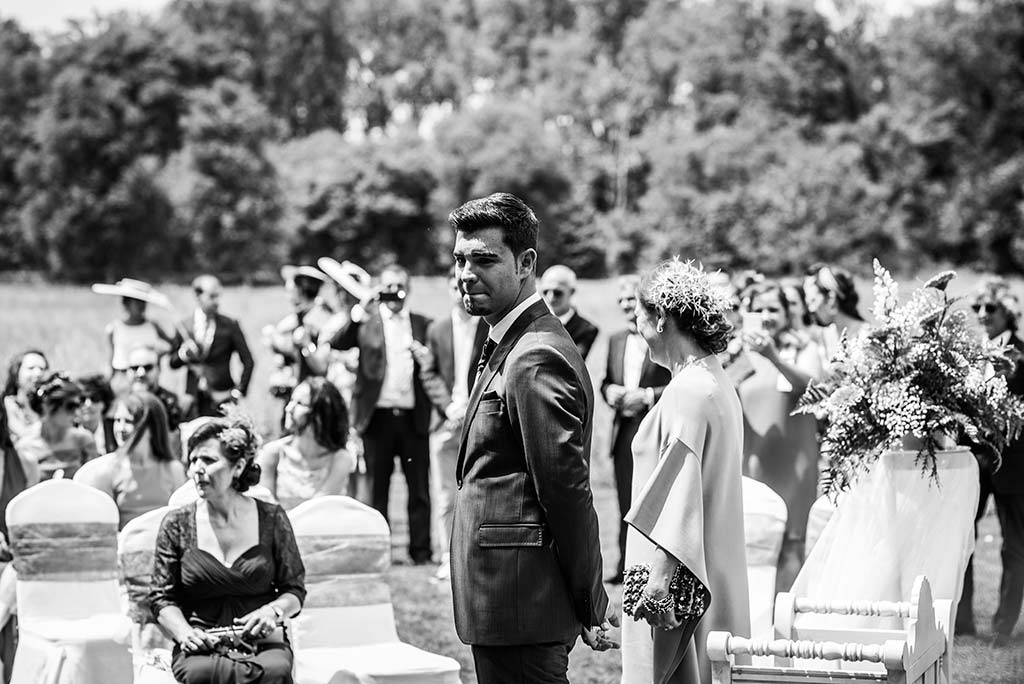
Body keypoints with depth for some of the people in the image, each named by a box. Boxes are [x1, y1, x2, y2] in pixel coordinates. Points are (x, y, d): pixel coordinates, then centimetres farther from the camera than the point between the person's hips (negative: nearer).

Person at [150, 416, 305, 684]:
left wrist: (274, 611, -9)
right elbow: (162, 598, 10)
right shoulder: (177, 524, 8)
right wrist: (184, 633, -10)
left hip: (264, 643, 0)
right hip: (200, 646, 0)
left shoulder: (271, 519, 7)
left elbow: (295, 591, 13)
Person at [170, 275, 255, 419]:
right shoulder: (184, 327, 6)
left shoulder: (229, 326, 1)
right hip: (194, 401, 2)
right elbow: (173, 363, 10)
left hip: (221, 400, -2)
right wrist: (182, 354, -12)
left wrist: (238, 391, -1)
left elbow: (247, 361, 5)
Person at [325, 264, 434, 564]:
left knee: (419, 488, 2)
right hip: (378, 416, -1)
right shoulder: (367, 320, 4)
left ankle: (420, 550, 8)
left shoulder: (423, 325, 10)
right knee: (376, 488, 6)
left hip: (414, 417, 1)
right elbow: (336, 344, -11)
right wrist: (358, 315, -24)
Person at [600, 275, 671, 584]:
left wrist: (647, 396, -17)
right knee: (626, 502, 8)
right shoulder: (616, 341, 17)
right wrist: (609, 391, 0)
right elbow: (606, 381, 23)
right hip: (624, 431, 6)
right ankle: (626, 565, 15)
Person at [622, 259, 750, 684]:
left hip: (681, 572, -10)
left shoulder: (687, 392, -17)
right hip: (713, 569, 10)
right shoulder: (717, 383, 13)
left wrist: (660, 576, -23)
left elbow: (681, 491, -22)